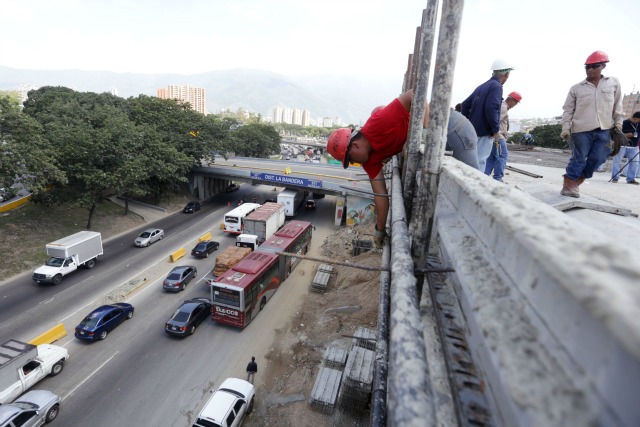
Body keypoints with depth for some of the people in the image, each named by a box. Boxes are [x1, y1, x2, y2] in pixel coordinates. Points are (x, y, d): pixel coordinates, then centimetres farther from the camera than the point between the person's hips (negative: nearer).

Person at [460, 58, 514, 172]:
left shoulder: (481, 87, 15)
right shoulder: (496, 86, -9)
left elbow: (465, 105, 16)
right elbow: (491, 108, -22)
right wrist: (496, 130, -14)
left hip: (472, 130, 8)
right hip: (484, 133, -8)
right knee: (480, 162, -7)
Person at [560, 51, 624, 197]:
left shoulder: (614, 83, 7)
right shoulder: (576, 88, 1)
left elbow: (617, 106, 12)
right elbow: (568, 110, 2)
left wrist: (618, 125, 8)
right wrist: (565, 128, -8)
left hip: (604, 130, 3)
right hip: (581, 130, -2)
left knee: (597, 159, 1)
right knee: (578, 159, -1)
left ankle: (575, 183, 15)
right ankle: (568, 186, 7)